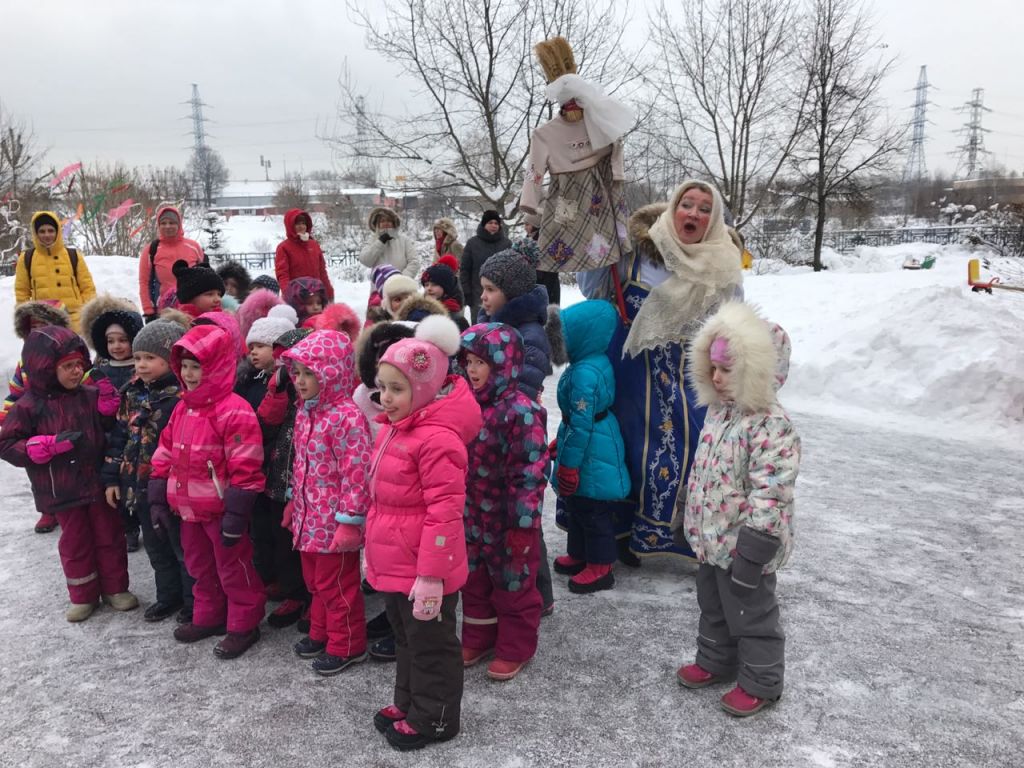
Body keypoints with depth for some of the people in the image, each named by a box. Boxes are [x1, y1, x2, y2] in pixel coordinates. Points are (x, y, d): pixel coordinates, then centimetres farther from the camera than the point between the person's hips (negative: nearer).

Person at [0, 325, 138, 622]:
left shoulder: (92, 396, -1)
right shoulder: (30, 406, -9)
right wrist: (52, 445, -22)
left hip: (99, 482, 2)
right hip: (62, 490, -2)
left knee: (110, 537, 12)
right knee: (75, 542, 11)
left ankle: (115, 588, 29)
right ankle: (83, 596, 28)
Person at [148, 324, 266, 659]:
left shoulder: (234, 411, -21)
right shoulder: (182, 409, 7)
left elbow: (245, 469, -22)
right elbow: (165, 457, 13)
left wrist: (235, 515, -21)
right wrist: (158, 501, 9)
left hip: (220, 509, -8)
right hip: (189, 508, 8)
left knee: (234, 569, 6)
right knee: (200, 566, 22)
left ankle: (243, 626, 21)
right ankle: (208, 617, 39)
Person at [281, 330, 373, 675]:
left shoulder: (347, 416, -23)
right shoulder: (305, 413, 6)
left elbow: (356, 474, -23)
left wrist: (350, 521, -22)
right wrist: (295, 502, 20)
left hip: (334, 520, -9)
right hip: (309, 517, 9)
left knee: (337, 584, 6)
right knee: (315, 580, 22)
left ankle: (347, 644, 23)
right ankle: (321, 632, 41)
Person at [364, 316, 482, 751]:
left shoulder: (437, 439, -25)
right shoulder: (393, 429, 7)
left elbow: (445, 513, -26)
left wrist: (431, 575, -23)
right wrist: (376, 551, 21)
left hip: (422, 571, -10)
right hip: (393, 565, 10)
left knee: (430, 645, 10)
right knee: (406, 639, 25)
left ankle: (434, 718, 28)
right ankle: (408, 703, 43)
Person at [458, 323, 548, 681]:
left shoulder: (521, 411, -22)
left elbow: (530, 472, -22)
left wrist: (522, 525, -21)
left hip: (508, 522, -7)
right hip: (472, 517, 7)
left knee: (513, 585, 11)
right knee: (474, 581, 20)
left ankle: (515, 648, 29)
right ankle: (477, 639, 40)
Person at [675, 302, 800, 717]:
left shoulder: (772, 425, -25)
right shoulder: (719, 411, 4)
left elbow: (770, 492, -26)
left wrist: (753, 550, -25)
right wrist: (689, 517, 20)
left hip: (742, 545, -8)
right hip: (709, 538, 9)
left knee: (751, 613, 10)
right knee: (713, 606, 24)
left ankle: (760, 682, 29)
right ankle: (715, 661, 44)